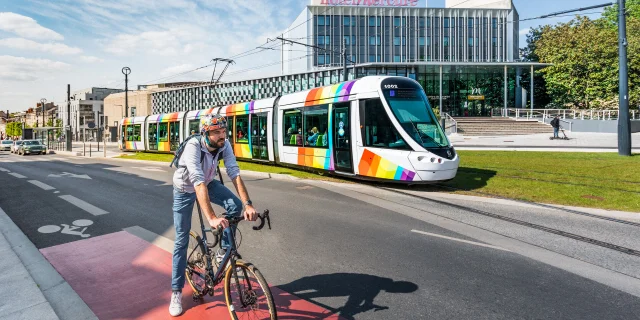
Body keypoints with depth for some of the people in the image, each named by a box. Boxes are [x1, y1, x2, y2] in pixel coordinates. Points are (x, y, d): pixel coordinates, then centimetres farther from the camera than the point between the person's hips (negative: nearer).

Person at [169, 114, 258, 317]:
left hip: (209, 184, 4)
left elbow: (235, 174, -29)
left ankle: (224, 251, -1)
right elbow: (198, 183, -47)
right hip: (185, 189, -4)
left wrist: (248, 204, -41)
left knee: (235, 205, -23)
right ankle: (176, 291, 14)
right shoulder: (193, 147, -37)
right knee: (182, 239, -1)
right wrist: (211, 218, -57)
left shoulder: (224, 145, -24)